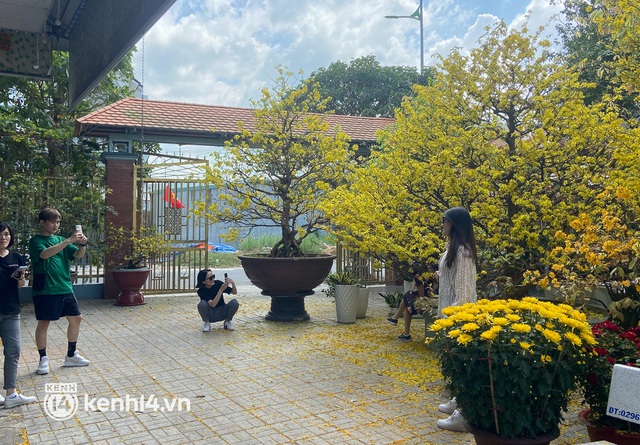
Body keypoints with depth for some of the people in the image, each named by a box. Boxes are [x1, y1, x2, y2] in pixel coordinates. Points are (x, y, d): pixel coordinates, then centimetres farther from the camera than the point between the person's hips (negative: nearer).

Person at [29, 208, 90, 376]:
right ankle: (43, 359, 15)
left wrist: (82, 244, -19)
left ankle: (71, 355, 22)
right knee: (43, 323, 0)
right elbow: (44, 254, -27)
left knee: (76, 318, 8)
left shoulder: (60, 240, 12)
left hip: (65, 288, 6)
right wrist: (69, 240, -33)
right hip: (45, 290, -6)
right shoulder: (36, 241, -6)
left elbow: (78, 255, 3)